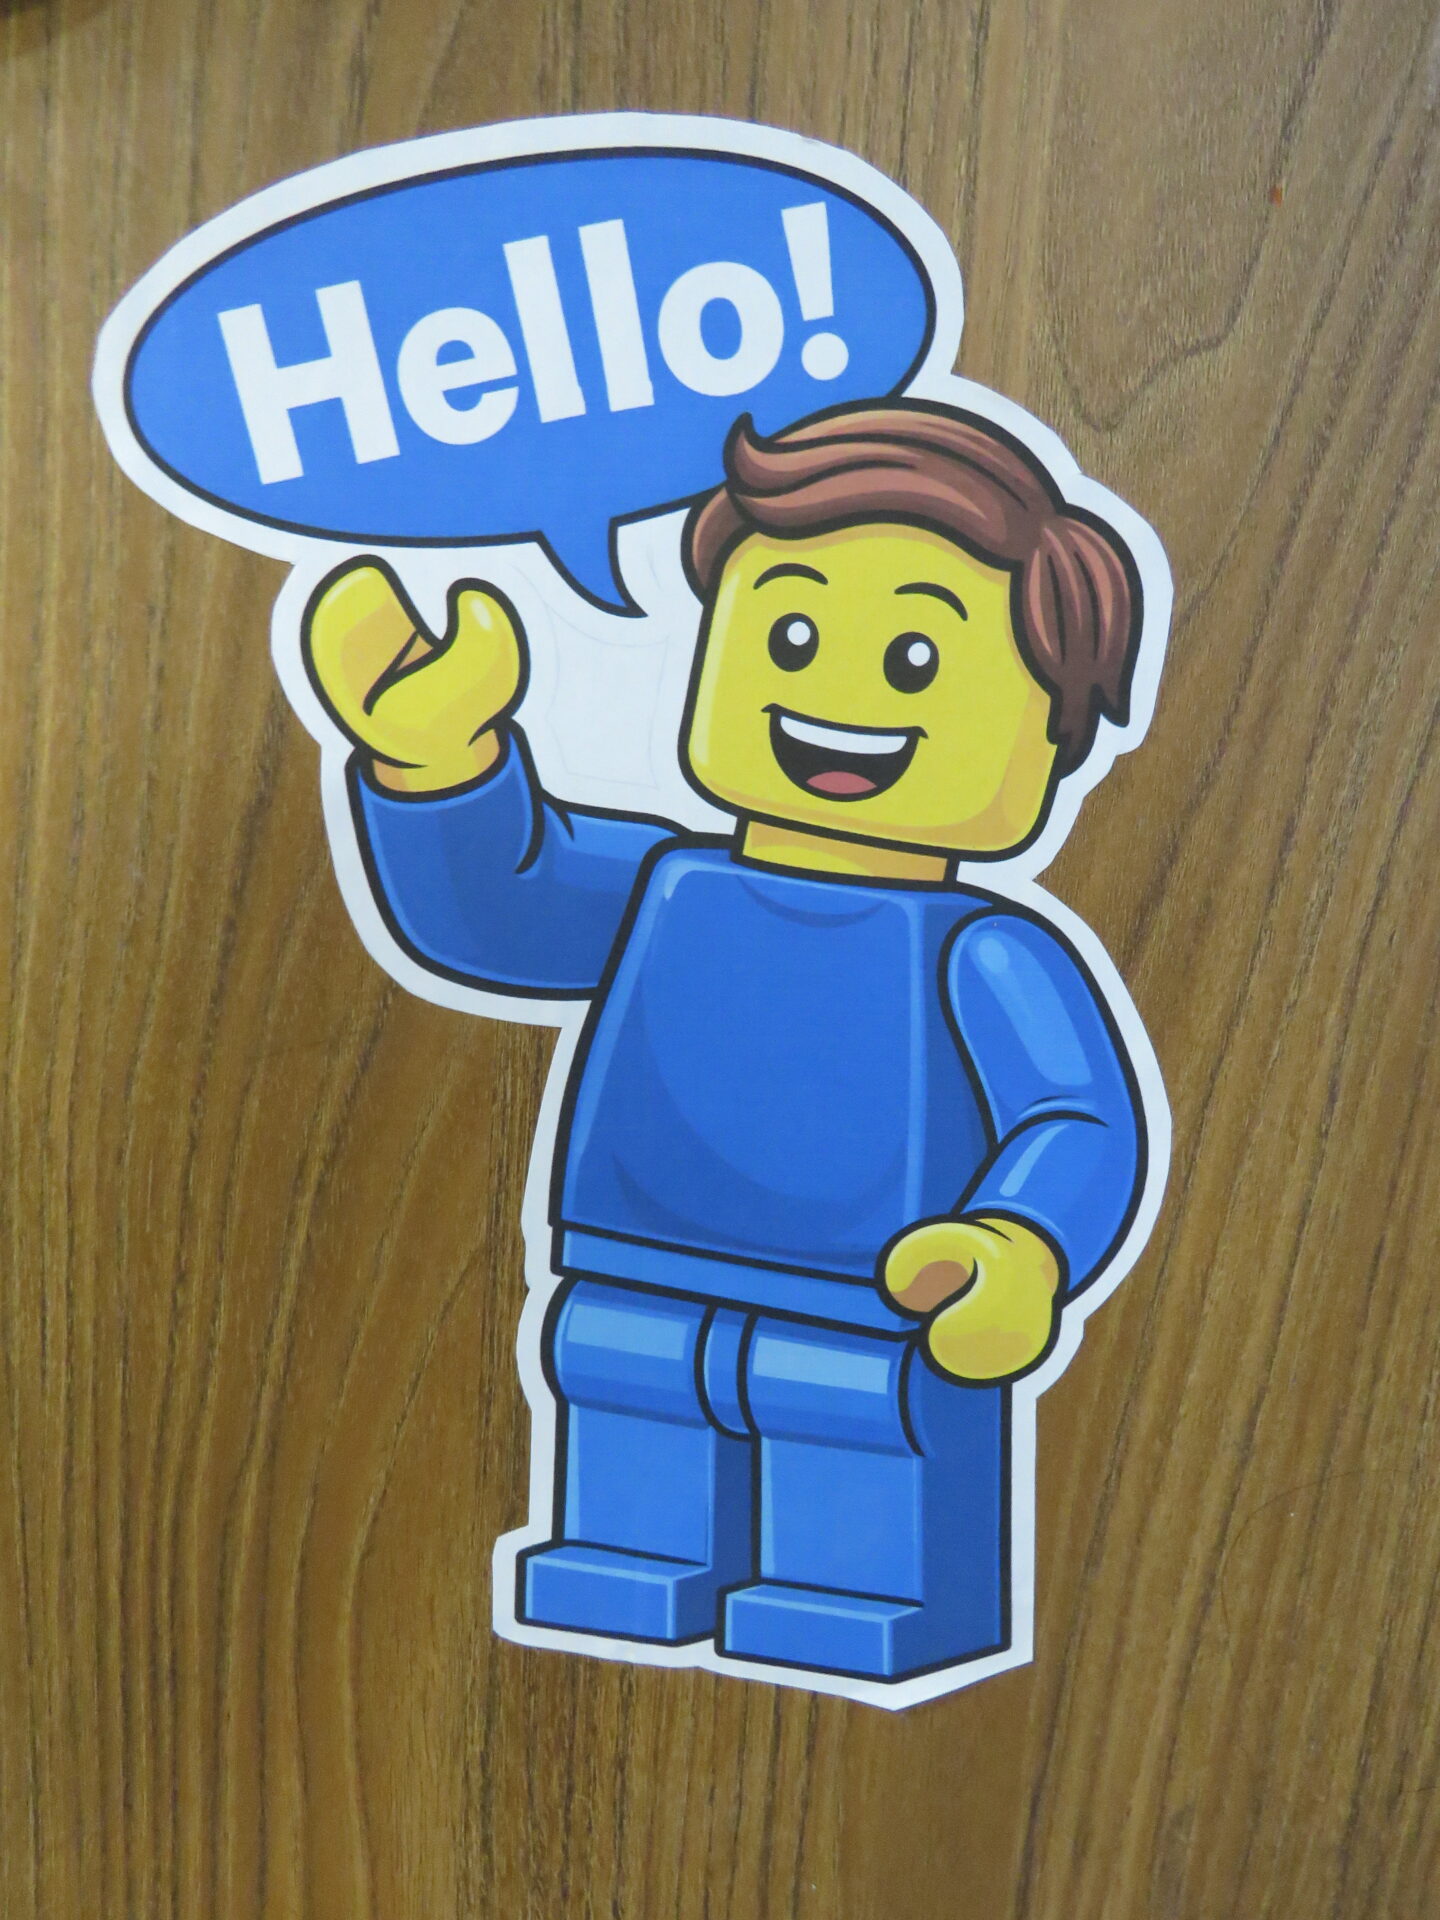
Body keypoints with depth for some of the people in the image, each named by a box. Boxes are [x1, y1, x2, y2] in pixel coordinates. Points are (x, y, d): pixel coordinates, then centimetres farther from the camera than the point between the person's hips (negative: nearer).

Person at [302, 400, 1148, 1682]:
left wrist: (1021, 1257, -43)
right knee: (632, 1533, 17)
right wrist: (439, 756, -17)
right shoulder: (664, 893, -1)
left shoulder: (982, 955, -15)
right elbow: (476, 905, 2)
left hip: (873, 1351, -5)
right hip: (636, 1326, 5)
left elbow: (1082, 1123, -21)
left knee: (865, 1574, 7)